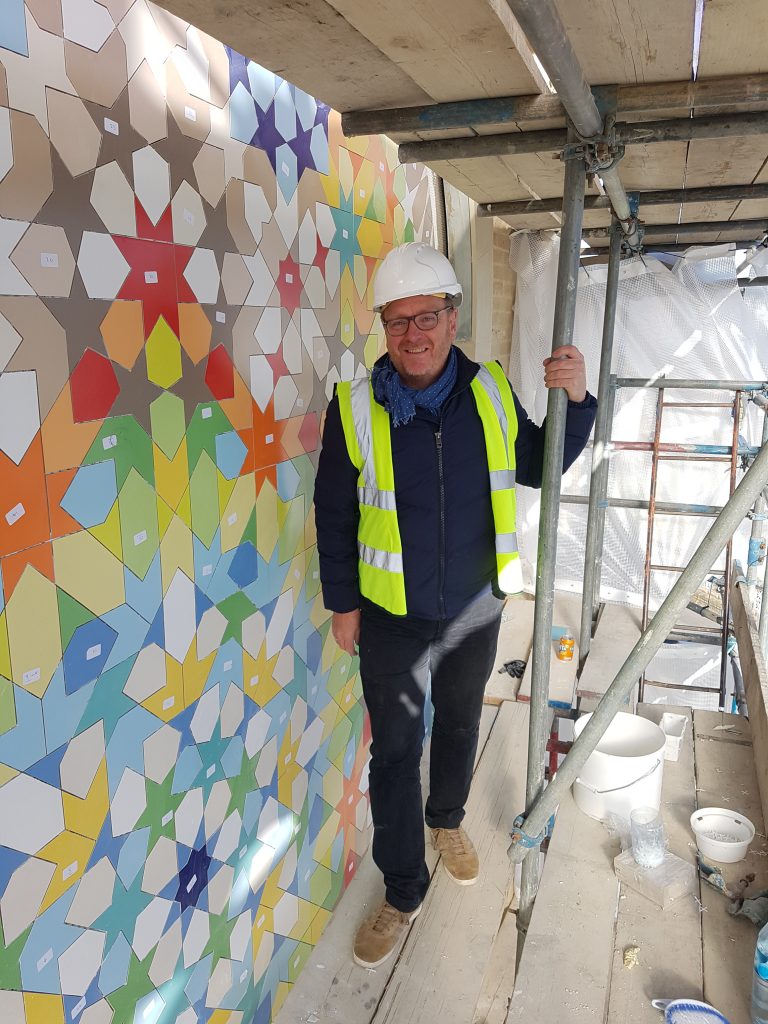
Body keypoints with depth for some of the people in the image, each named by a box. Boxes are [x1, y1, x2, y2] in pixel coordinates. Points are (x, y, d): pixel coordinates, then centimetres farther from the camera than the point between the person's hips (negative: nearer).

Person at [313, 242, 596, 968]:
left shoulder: (491, 392, -8)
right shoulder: (355, 406, -15)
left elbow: (538, 470, 4)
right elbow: (333, 514, -6)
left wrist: (576, 401, -12)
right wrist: (343, 604, -3)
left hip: (475, 610, 3)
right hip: (393, 618, -2)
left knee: (459, 724, 23)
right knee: (395, 752, 8)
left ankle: (446, 820, 52)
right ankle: (403, 892, 29)